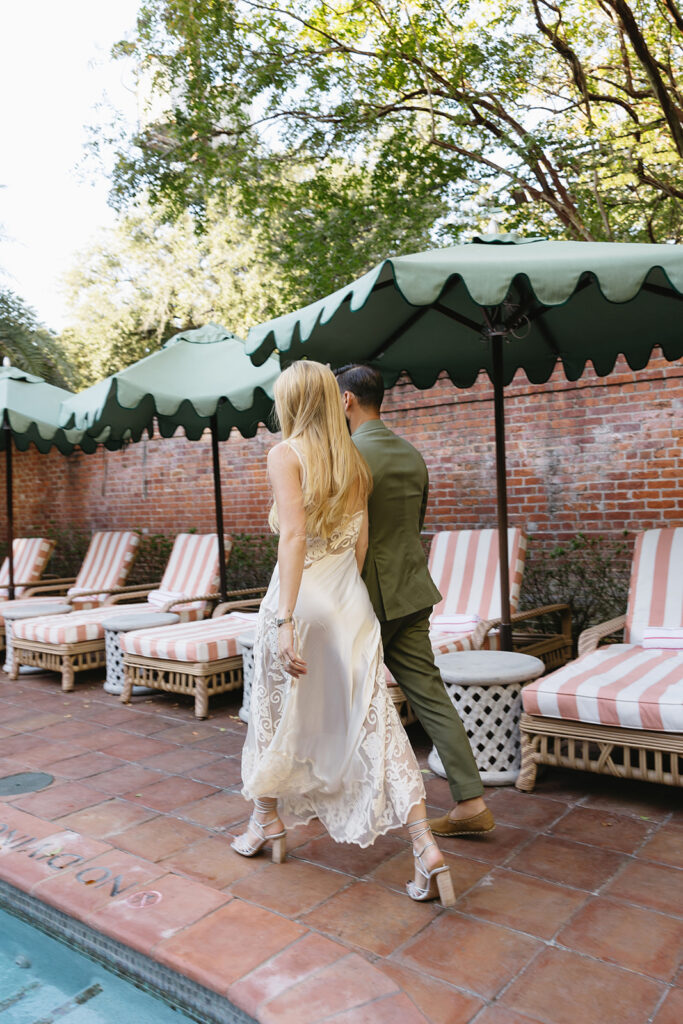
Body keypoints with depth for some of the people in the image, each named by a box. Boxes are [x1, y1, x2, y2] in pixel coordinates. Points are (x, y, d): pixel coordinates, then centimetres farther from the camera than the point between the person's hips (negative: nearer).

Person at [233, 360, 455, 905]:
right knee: (374, 720, 4)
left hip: (301, 595, -4)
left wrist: (287, 620, -22)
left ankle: (268, 822, 36)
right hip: (351, 600, 5)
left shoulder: (286, 453, -7)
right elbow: (360, 544, 12)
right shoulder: (355, 461, 10)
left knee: (275, 712, 17)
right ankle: (427, 847, 0)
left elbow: (294, 535, -19)